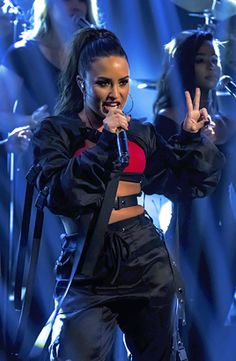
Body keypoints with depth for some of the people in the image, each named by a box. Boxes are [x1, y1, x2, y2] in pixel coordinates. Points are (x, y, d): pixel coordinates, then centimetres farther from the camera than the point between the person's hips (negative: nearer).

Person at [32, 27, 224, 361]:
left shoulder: (141, 133, 13)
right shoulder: (56, 131, 1)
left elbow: (190, 183, 14)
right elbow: (61, 195, -15)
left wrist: (191, 138, 0)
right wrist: (104, 145, -20)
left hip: (147, 257, 4)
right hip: (89, 267, -4)